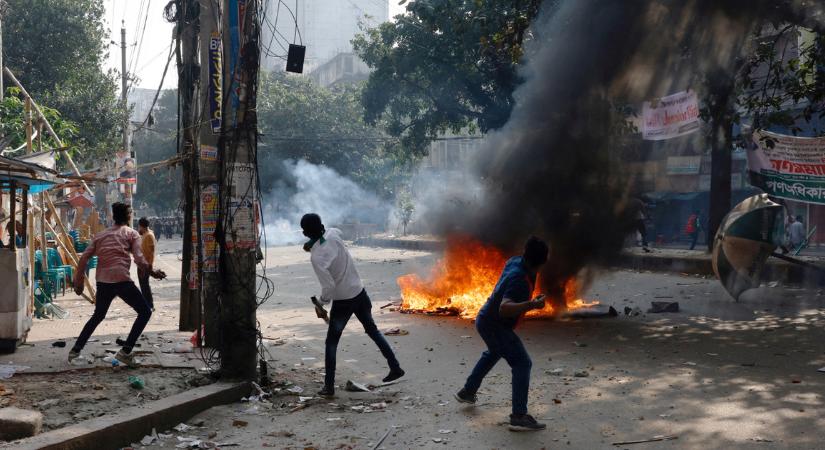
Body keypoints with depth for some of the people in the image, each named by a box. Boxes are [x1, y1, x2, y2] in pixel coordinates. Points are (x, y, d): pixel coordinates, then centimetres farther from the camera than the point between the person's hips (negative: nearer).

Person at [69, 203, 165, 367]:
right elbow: (139, 259, -7)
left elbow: (84, 258, 14)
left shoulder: (100, 235, 20)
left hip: (102, 281, 6)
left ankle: (75, 350, 25)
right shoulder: (131, 233, 7)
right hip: (121, 280, -6)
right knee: (145, 312, 5)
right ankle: (125, 351, -4)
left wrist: (79, 281, 21)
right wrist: (153, 272, 5)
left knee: (97, 316, 27)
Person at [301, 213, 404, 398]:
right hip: (360, 293, 5)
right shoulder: (333, 234, -7)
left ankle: (329, 386, 9)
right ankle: (395, 368, 24)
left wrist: (321, 301, -6)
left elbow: (328, 286, -26)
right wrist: (313, 244, 12)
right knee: (372, 329, 22)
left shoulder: (316, 256, -22)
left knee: (331, 342, 9)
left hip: (342, 302, -5)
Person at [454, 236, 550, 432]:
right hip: (494, 325, -10)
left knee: (493, 353, 35)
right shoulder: (520, 280, -32)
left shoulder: (515, 261, -6)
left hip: (485, 319, 10)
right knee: (522, 363, -13)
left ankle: (467, 392, 49)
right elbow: (504, 308, -46)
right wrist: (531, 304, -57)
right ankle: (519, 416, -18)